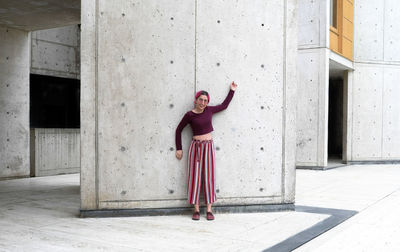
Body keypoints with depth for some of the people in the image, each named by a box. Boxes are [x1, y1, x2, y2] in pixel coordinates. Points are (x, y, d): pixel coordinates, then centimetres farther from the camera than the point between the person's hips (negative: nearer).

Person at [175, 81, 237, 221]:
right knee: (195, 177, -1)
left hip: (208, 146, 2)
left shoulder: (209, 110, 5)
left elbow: (224, 105, 22)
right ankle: (196, 210, 6)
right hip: (195, 147, -2)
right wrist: (179, 149, 6)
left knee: (209, 177, 1)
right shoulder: (190, 115, -4)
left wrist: (232, 91, 25)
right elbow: (179, 130, 6)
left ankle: (209, 210, 7)